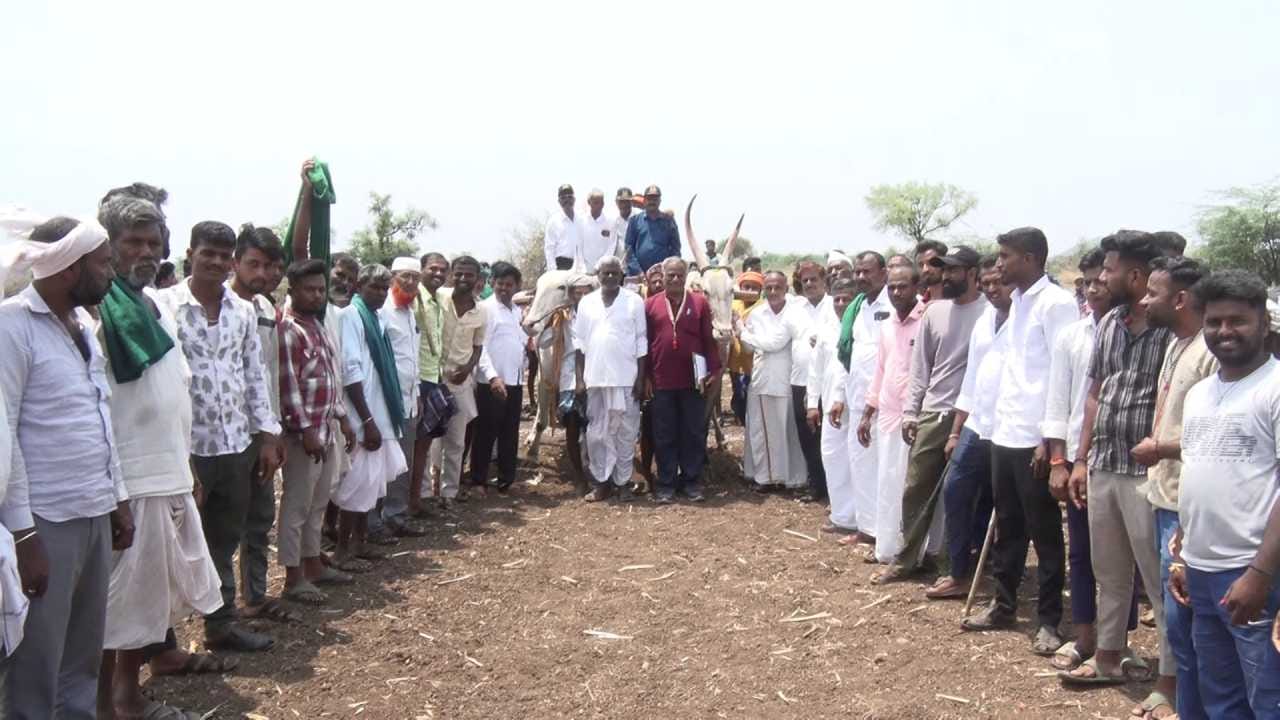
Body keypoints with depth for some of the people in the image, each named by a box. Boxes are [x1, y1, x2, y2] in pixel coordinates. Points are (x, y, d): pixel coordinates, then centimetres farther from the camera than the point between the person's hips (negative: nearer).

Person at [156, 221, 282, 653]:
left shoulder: (244, 311, 8)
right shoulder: (164, 307, -9)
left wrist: (267, 435, 8)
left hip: (236, 445, 5)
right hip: (186, 447, -5)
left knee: (225, 542, 16)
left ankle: (222, 623, 28)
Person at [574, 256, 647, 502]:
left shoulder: (634, 301, -1)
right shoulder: (587, 302, 7)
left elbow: (641, 342, -1)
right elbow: (580, 342, 8)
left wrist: (640, 378, -5)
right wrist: (579, 378, 3)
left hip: (626, 378, -2)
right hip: (595, 378, 2)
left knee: (625, 432, 5)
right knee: (597, 433, 6)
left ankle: (623, 481, 14)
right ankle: (601, 481, 14)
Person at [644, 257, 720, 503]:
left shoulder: (700, 303, 3)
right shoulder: (650, 305, 4)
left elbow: (708, 339, 4)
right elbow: (644, 343, 5)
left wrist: (713, 369, -3)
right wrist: (646, 377, 1)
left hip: (692, 381, 0)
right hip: (661, 382, 0)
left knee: (694, 433, 7)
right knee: (664, 435, 6)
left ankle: (692, 481, 17)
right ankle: (666, 484, 14)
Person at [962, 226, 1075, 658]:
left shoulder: (1056, 303, -12)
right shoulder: (1018, 302, 14)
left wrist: (1052, 438, -17)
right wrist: (999, 421, 14)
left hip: (1036, 438, -8)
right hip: (1004, 434, 8)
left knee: (1044, 532, 4)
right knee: (1007, 527, 17)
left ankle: (1049, 619, 14)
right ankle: (1003, 605, 29)